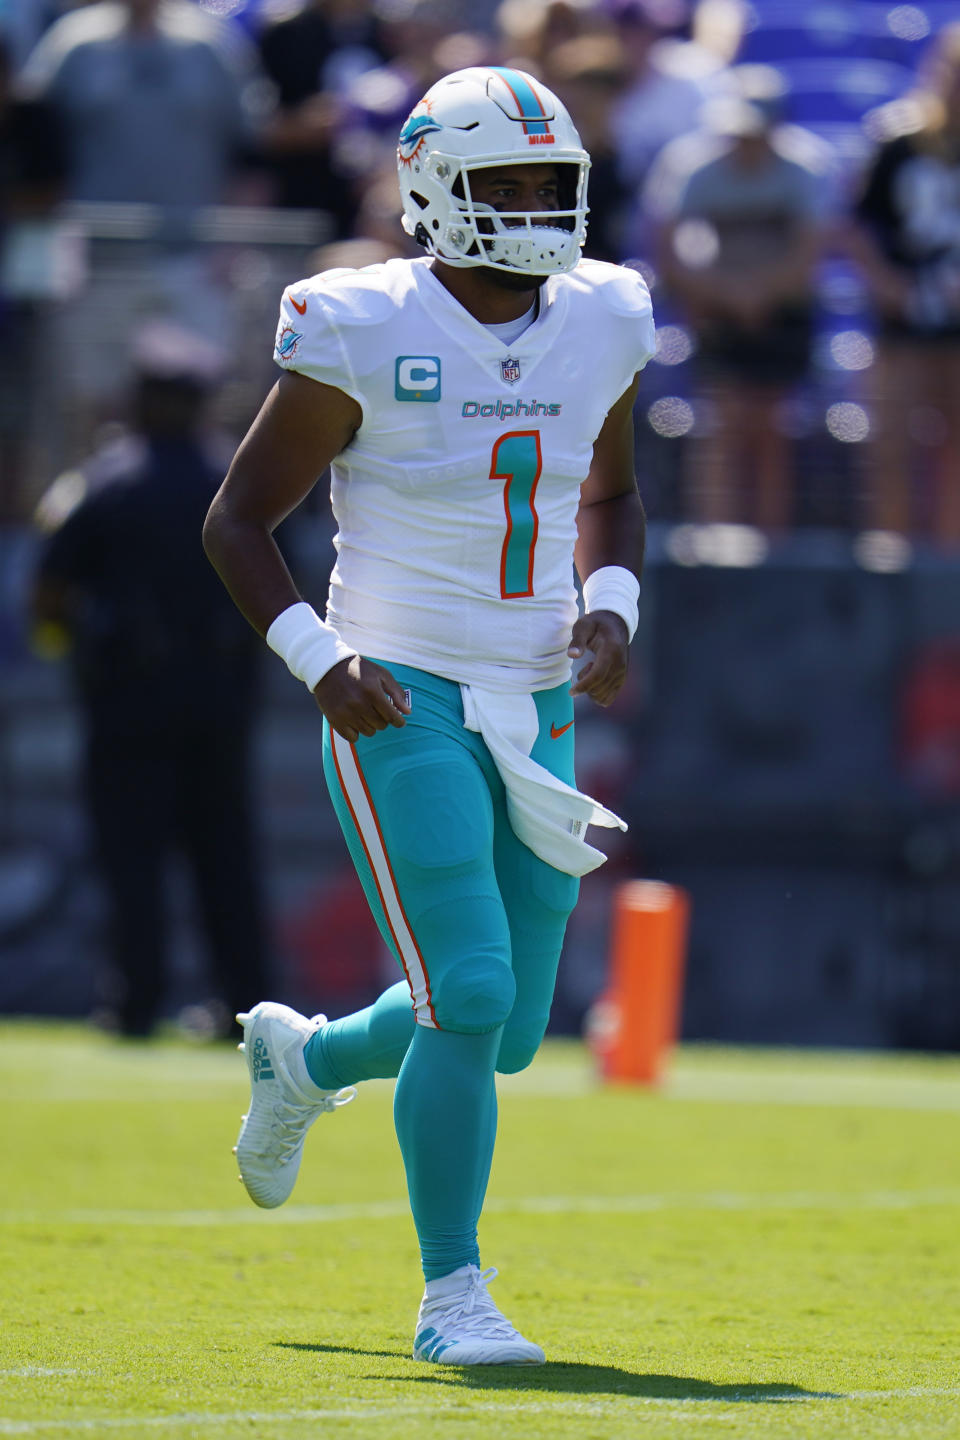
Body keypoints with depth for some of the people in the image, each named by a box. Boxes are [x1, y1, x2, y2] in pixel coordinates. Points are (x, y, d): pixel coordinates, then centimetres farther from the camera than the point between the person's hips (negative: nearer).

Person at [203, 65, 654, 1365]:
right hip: (400, 709, -6)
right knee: (470, 996, -16)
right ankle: (451, 1295, -2)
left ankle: (305, 1061, 41)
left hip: (533, 710, 6)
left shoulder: (599, 328, 4)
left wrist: (610, 606, 2)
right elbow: (238, 521, -4)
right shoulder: (365, 336, -11)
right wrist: (317, 658, -17)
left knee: (506, 1033, 10)